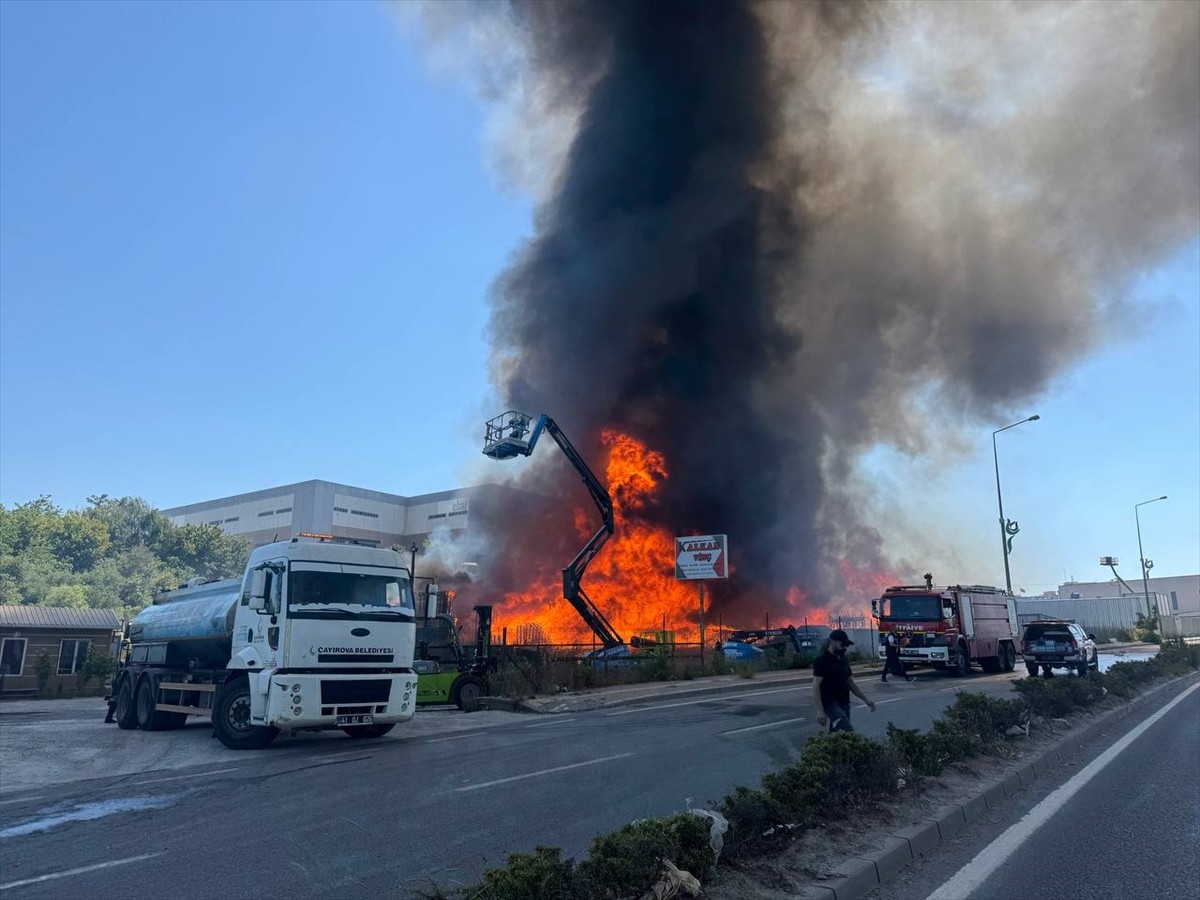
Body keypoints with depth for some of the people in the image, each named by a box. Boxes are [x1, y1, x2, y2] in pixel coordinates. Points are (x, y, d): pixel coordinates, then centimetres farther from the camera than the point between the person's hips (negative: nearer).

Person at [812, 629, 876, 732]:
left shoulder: (843, 660, 14)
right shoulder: (822, 661, -10)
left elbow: (851, 684, 21)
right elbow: (816, 686, -14)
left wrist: (866, 700, 13)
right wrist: (820, 711, -21)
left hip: (844, 704, 8)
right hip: (830, 703, -8)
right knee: (848, 731, -29)